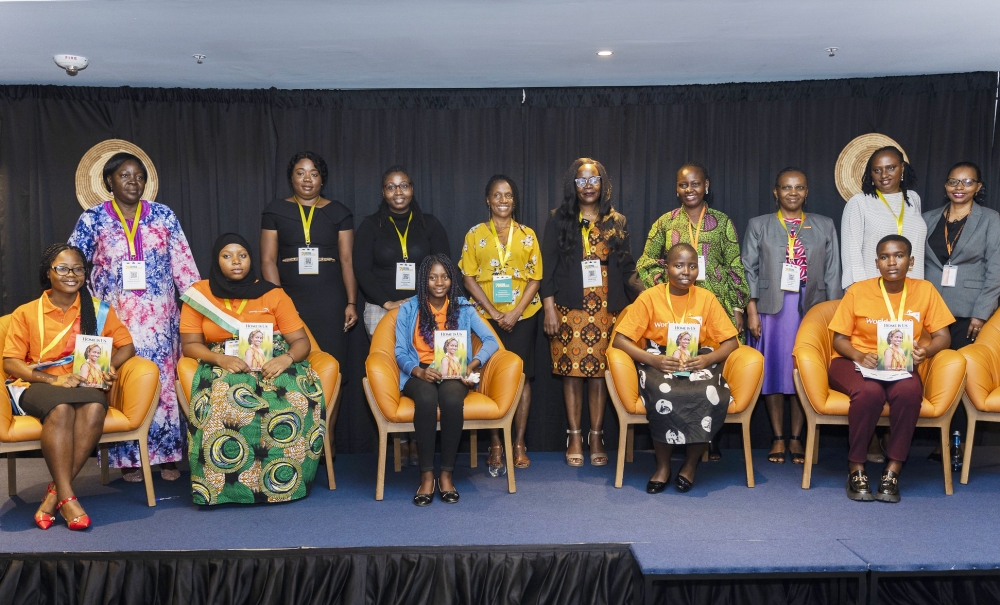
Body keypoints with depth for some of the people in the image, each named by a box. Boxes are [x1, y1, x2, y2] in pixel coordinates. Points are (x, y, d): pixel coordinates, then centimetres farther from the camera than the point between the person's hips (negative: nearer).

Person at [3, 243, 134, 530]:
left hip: (85, 386, 1)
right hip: (38, 388, -1)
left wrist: (110, 367, -12)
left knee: (95, 406, -35)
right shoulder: (25, 313, 9)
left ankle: (54, 494, -29)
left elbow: (126, 345, 10)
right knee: (61, 406, -37)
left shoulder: (99, 310, 13)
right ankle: (67, 497, -34)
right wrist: (52, 379, -14)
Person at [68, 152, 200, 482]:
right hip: (115, 318, -1)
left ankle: (167, 455, 9)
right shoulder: (92, 219, 4)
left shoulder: (164, 215, 7)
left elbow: (183, 263, 6)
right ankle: (128, 458, 10)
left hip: (160, 316, 1)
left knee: (164, 381, 1)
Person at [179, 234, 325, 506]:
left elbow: (302, 341, 2)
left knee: (296, 397, -33)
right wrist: (220, 358, -18)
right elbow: (190, 345, 3)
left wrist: (286, 358, -21)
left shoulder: (273, 294, 5)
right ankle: (224, 484, -22)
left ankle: (282, 479, -17)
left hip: (271, 363, 1)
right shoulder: (200, 294, 7)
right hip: (223, 367, 0)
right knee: (224, 401, -37)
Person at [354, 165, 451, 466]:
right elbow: (362, 269, 0)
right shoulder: (370, 226, 8)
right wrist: (388, 302, -11)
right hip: (382, 310, 0)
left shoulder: (430, 224, 10)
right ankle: (399, 440, 3)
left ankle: (418, 439, 0)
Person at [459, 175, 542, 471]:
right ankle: (495, 444, 9)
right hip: (487, 316, -1)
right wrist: (494, 313, -10)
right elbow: (469, 277, 0)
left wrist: (515, 312, -10)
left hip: (523, 316, 1)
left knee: (521, 377, 1)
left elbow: (535, 278, 3)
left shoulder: (527, 234, 7)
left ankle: (519, 444, 10)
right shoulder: (475, 234, 4)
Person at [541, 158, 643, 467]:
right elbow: (548, 267, 1)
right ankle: (574, 437, 12)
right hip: (570, 308, -1)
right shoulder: (558, 219, 5)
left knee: (600, 371, 3)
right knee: (572, 371, 1)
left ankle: (596, 436, 14)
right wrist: (549, 308, -6)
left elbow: (627, 268, 8)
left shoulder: (617, 222, 10)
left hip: (606, 308, 1)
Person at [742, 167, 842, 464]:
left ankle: (797, 438, 11)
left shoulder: (825, 226, 11)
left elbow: (832, 274, 9)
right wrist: (752, 311, -6)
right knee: (773, 370, 1)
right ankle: (778, 438, 11)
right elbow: (749, 270, 3)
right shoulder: (758, 225, 8)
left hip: (811, 310, 1)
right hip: (772, 309, -1)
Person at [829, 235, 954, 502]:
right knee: (870, 392, -35)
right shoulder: (857, 291, -5)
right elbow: (839, 339, -2)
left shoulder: (925, 290, 0)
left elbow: (943, 336, 2)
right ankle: (856, 468, -18)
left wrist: (925, 350, -21)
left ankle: (893, 470, -20)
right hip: (855, 362, -2)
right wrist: (860, 356, -23)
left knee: (909, 391, -34)